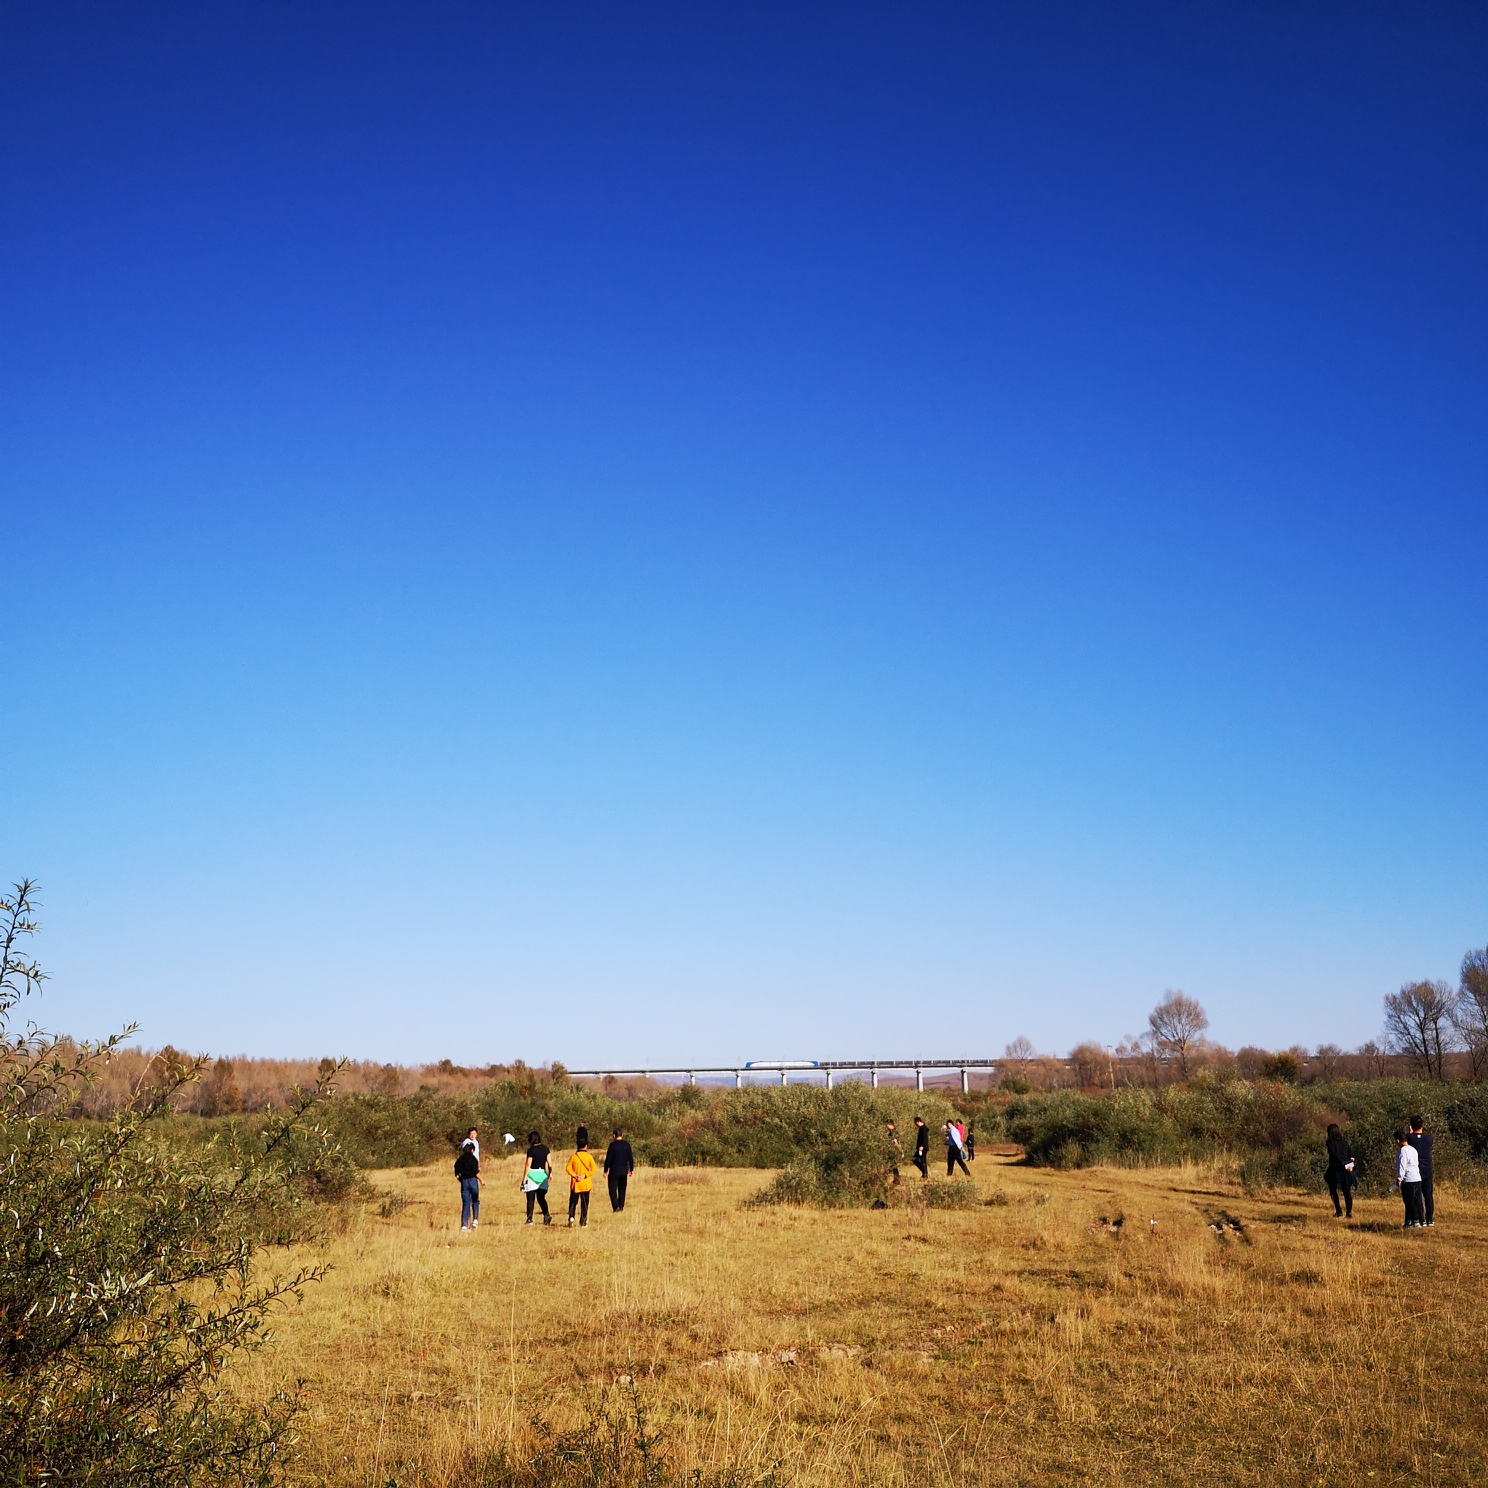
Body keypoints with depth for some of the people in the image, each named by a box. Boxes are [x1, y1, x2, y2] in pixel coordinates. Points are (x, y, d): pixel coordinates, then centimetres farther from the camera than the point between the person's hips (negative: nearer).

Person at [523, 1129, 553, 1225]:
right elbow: (549, 1163, 3)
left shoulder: (531, 1150, -9)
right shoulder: (545, 1149, 5)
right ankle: (546, 1215, -10)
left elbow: (528, 1165, -10)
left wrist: (524, 1178, -6)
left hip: (532, 1174, -4)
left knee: (530, 1199, 4)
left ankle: (529, 1219, 4)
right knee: (541, 1198, 10)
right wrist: (550, 1173, 13)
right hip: (543, 1174, 4)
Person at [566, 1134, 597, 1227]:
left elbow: (568, 1168, -7)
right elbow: (593, 1169, -11)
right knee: (584, 1204, 5)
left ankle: (571, 1217, -7)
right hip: (585, 1184, -1)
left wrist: (574, 1175, -12)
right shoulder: (589, 1156, -5)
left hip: (575, 1184, 1)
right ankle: (583, 1223, 5)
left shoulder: (574, 1156, 0)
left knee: (573, 1202, 12)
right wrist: (585, 1175, -12)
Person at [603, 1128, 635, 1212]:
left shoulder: (612, 1145, -11)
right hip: (624, 1171, 4)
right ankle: (621, 1206, 17)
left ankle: (616, 1206, -14)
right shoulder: (627, 1145, 2)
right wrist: (631, 1169, 17)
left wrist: (606, 1170, -2)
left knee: (613, 1190, 1)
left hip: (614, 1171, -4)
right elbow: (630, 1158, 7)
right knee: (622, 1190, 16)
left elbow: (608, 1159, -10)